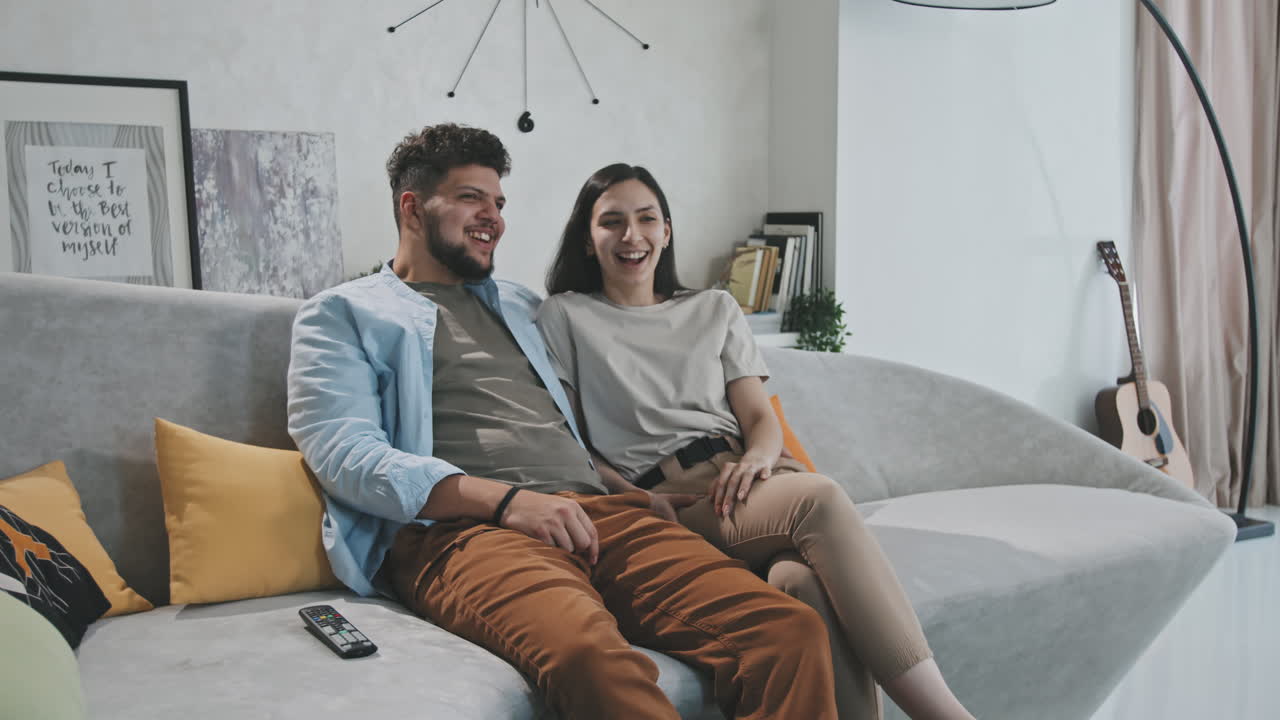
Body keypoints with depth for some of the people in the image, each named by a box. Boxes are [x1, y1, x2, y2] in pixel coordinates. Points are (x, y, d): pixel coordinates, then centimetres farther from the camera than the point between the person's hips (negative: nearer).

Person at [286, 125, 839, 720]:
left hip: (595, 512, 6)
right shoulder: (343, 314, 15)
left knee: (791, 631, -22)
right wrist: (506, 500, -15)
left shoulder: (520, 305, 35)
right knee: (589, 655, -41)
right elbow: (343, 454, -2)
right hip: (461, 528, -5)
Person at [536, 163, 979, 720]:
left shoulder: (715, 309, 25)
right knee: (819, 498, -33)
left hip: (740, 478, 4)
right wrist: (635, 497, -13)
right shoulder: (564, 317, 15)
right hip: (664, 501, -4)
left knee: (803, 578, -34)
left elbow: (761, 417, 16)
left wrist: (758, 457, -9)